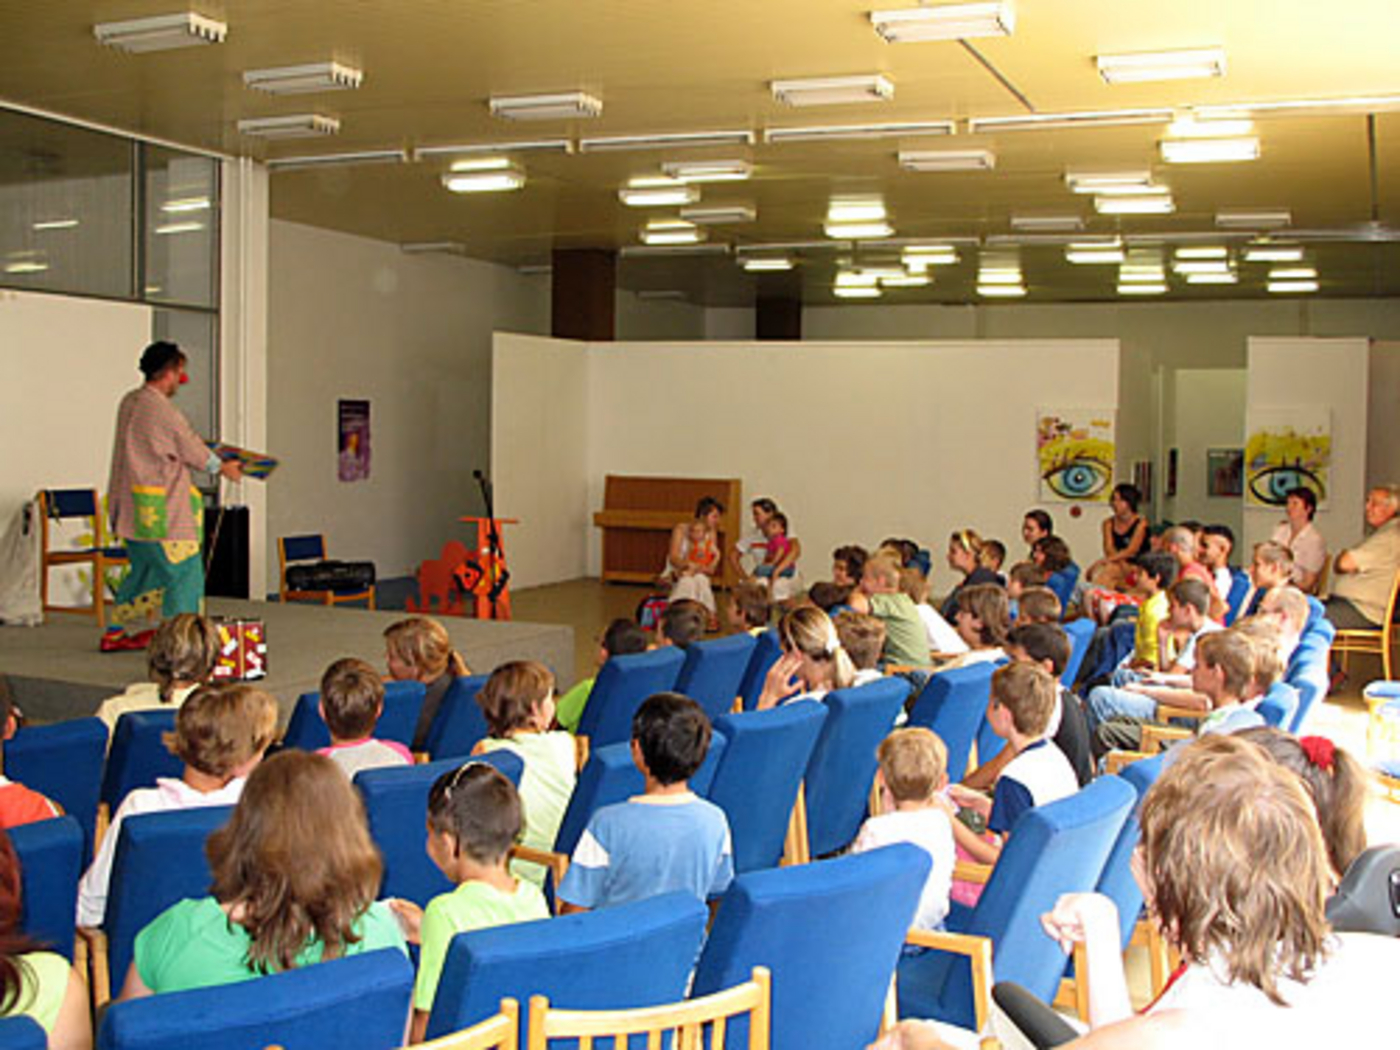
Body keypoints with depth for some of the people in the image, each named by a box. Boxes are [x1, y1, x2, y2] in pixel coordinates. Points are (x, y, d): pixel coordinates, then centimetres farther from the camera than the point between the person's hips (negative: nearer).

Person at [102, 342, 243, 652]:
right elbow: (195, 453, -6)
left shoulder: (129, 402, 9)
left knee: (144, 567, 21)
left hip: (128, 507, 10)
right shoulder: (165, 413, -18)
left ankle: (115, 633, 27)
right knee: (184, 571, -2)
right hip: (159, 510, -10)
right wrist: (225, 468, 13)